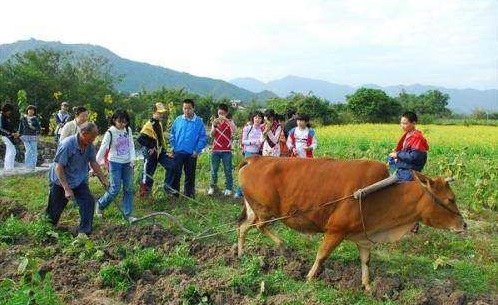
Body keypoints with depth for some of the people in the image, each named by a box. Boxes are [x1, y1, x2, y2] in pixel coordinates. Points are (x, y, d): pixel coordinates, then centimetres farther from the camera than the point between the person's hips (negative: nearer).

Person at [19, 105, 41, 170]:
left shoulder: (35, 119, 7)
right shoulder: (23, 118, 10)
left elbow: (38, 128, 3)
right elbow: (21, 127, 14)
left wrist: (33, 128, -15)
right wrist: (20, 135, 9)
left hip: (33, 136, 0)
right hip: (25, 136, 0)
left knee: (34, 151, -3)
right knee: (28, 150, -9)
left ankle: (33, 165, 3)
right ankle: (27, 165, 0)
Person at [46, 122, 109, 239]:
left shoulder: (89, 146, -9)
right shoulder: (67, 144, -28)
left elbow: (93, 162, 6)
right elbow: (58, 167, -27)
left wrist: (103, 179, 7)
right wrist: (66, 189, -30)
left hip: (79, 181, 5)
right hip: (61, 181, -5)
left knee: (88, 202, -15)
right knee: (56, 208, 10)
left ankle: (83, 232, -8)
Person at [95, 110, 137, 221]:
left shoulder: (128, 130, 2)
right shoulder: (110, 132, -13)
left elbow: (131, 145, 7)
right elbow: (103, 149, -17)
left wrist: (132, 159, -7)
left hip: (127, 163, 5)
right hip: (115, 163, -5)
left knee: (129, 188, 4)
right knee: (115, 189, -6)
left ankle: (127, 213, 13)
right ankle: (100, 204, 20)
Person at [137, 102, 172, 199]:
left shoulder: (159, 123, 8)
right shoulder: (149, 125, -21)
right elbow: (140, 139, -27)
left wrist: (163, 148, 17)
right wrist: (150, 147, -20)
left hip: (160, 151, 8)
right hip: (151, 153, -8)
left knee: (171, 166, -1)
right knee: (148, 173, 2)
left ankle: (167, 186, 13)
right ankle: (144, 195, 16)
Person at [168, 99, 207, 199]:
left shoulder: (199, 122, -4)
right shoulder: (178, 120, 3)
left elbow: (203, 138, -3)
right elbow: (172, 135, 11)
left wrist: (197, 150, -9)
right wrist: (173, 146, 3)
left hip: (191, 154, -1)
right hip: (178, 152, 1)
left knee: (190, 175, 10)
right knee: (175, 173, -1)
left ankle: (189, 194, 21)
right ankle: (173, 193, 8)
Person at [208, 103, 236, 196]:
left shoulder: (229, 121, 3)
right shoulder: (215, 121, 10)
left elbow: (233, 130, -19)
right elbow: (212, 135, 0)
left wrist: (226, 120, -27)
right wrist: (214, 126, -18)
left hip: (226, 150, -2)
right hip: (216, 150, 2)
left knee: (228, 170, 0)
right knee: (214, 170, 5)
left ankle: (228, 189, 6)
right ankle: (212, 187, 14)